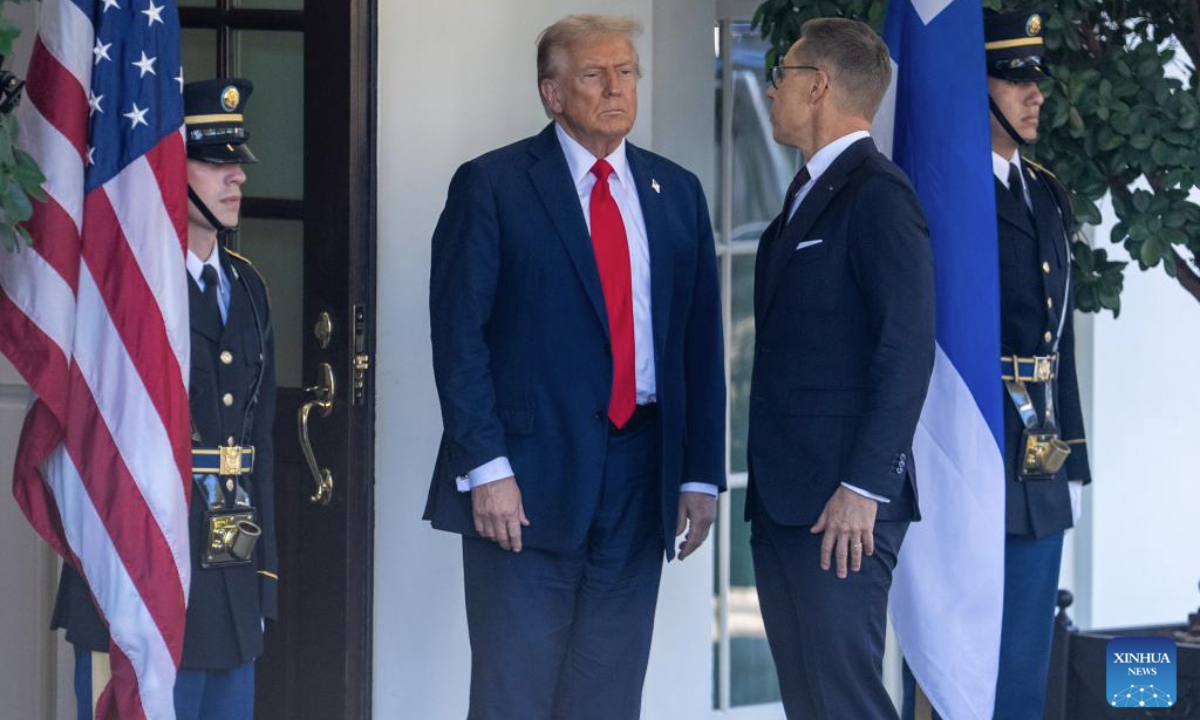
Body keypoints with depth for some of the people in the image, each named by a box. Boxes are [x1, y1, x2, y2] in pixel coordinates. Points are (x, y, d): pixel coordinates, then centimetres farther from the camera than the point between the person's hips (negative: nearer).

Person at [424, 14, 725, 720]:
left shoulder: (677, 192, 12)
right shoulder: (492, 185, -2)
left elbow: (701, 341, 12)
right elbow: (458, 336, -6)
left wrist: (701, 474, 6)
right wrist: (486, 469, -14)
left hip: (638, 484, 4)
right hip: (528, 479, -4)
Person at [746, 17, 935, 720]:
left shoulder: (877, 194, -10)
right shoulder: (809, 194, 19)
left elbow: (908, 350, -17)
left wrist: (862, 490, -21)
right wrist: (766, 484, 14)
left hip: (842, 503, -9)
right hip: (785, 499, 9)